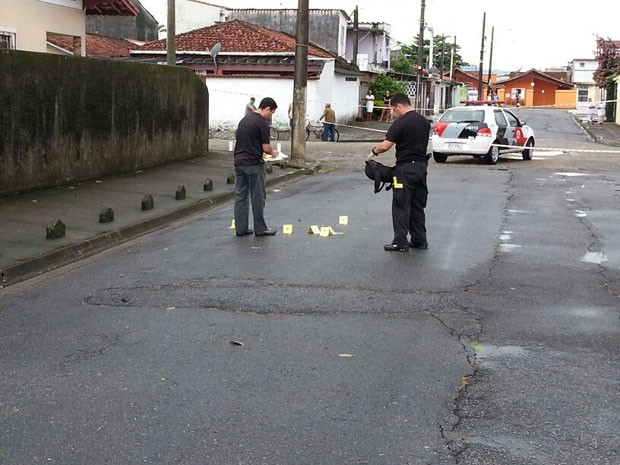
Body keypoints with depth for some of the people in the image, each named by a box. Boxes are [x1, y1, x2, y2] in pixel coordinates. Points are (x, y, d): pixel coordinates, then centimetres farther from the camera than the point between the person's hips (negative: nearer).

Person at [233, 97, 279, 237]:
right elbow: (266, 148, -14)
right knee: (258, 197, 2)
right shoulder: (262, 123, -13)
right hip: (254, 164, -8)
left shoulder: (244, 119, 13)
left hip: (239, 162, 8)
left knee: (240, 196, 8)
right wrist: (273, 153, 8)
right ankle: (260, 228, 9)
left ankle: (241, 228, 10)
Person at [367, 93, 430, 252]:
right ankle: (419, 240, 16)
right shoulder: (424, 121, 11)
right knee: (418, 206, 13)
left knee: (401, 206, -3)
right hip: (421, 167, 8)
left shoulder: (400, 123, -14)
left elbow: (385, 146, -17)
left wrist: (374, 152, 1)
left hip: (405, 168, -8)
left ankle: (400, 242, -2)